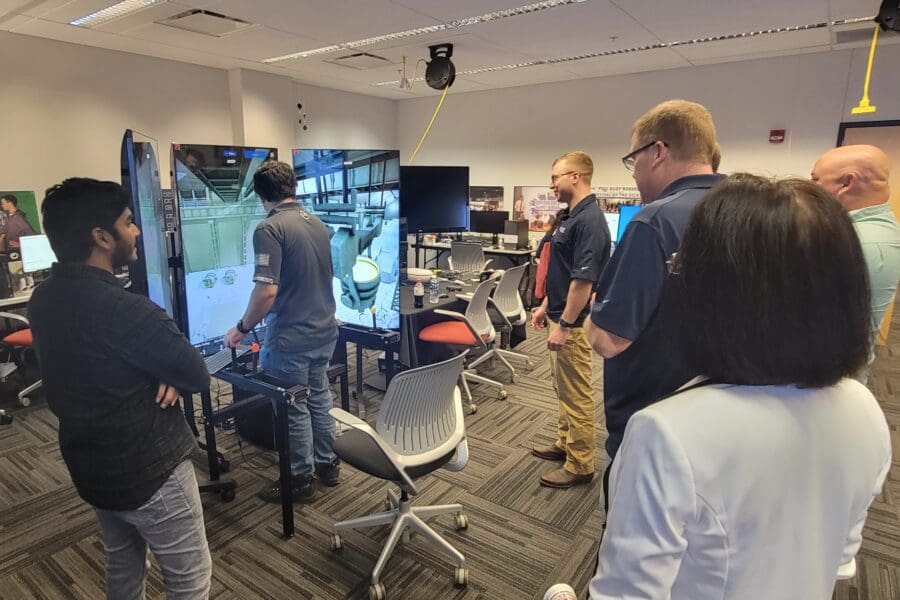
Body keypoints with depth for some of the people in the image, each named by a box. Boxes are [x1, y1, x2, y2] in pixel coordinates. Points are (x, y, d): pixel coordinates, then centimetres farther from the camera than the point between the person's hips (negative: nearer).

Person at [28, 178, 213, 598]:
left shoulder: (43, 299, -2)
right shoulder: (123, 309, -31)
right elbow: (197, 376, -21)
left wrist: (165, 369, -11)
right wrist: (171, 375, -2)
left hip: (89, 466, 9)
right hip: (149, 469, -9)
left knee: (122, 564, 28)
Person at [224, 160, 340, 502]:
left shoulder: (270, 229, -17)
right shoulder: (317, 224, 6)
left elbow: (267, 291, -23)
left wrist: (242, 328, -9)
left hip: (290, 338, -7)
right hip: (324, 332, 7)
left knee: (293, 409, 8)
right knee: (320, 398, 20)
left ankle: (301, 481, 24)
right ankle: (327, 464, 35)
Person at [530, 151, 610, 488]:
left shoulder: (589, 220, -21)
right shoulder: (572, 217, 12)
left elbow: (583, 281, -25)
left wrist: (564, 326, -23)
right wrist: (546, 307, 20)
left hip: (573, 322, -10)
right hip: (562, 315, 10)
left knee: (576, 394, 2)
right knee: (563, 388, 20)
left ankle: (580, 464, 16)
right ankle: (564, 444, 36)